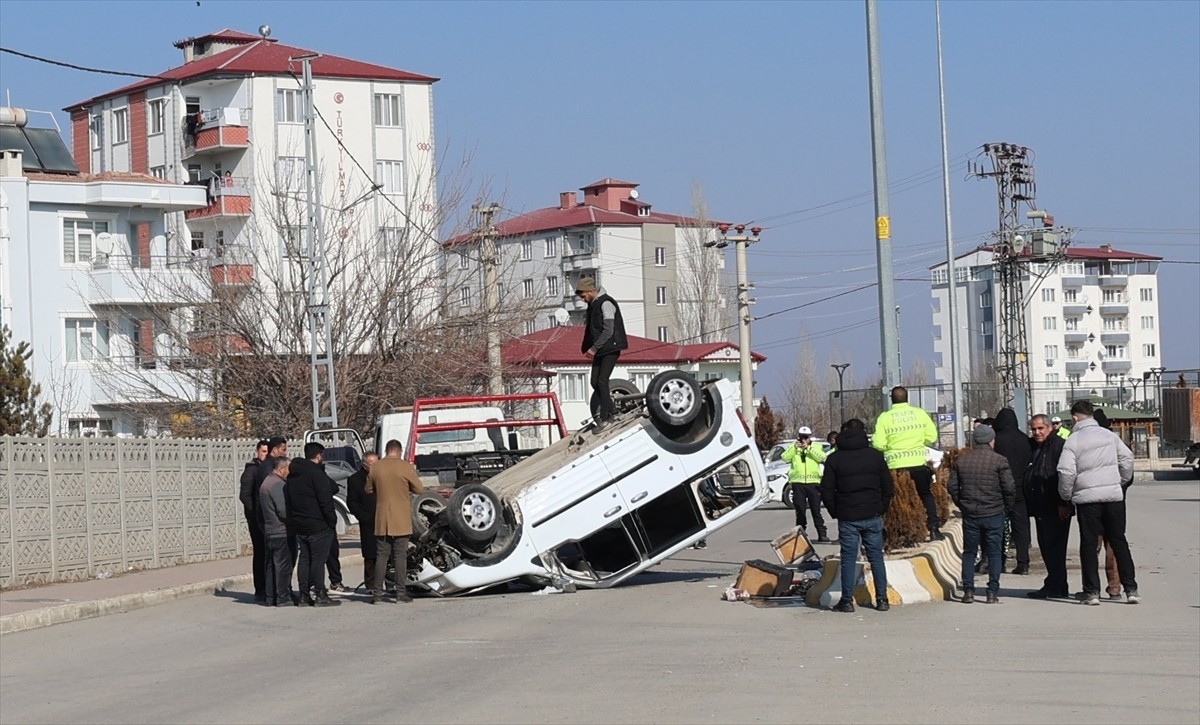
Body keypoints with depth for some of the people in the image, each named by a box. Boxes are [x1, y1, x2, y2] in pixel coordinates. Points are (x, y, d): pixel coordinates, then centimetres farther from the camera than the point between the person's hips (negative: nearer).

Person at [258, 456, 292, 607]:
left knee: (271, 565, 12)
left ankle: (270, 597, 14)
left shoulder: (266, 483, 16)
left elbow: (261, 509, 20)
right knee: (283, 565, -6)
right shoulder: (278, 484, -16)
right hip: (281, 532, -10)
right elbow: (284, 511, -21)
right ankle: (283, 597, -5)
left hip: (269, 531, 10)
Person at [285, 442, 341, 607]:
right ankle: (319, 595, -7)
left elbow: (289, 499, 17)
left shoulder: (293, 474, 12)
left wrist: (294, 520, 18)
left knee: (304, 559, 11)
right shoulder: (317, 473, -15)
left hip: (298, 524, 8)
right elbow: (325, 501, -17)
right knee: (318, 559, -6)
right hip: (317, 525, -8)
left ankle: (304, 595, 11)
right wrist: (332, 521, -10)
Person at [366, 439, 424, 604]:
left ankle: (377, 592, 4)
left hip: (382, 520, 3)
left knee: (381, 556, 7)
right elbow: (419, 489, -4)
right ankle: (400, 592, 0)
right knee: (401, 555, 2)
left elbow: (368, 490, 11)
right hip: (401, 521, -3)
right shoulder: (406, 467, -9)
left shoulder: (375, 467, 0)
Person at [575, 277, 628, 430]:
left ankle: (604, 418, -10)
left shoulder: (606, 303, -16)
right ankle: (612, 412, 15)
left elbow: (608, 331, -21)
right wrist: (587, 348, 12)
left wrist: (594, 348, -21)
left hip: (610, 348, -9)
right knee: (595, 383, 5)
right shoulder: (593, 304, 13)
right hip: (599, 350, 9)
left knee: (602, 382, -12)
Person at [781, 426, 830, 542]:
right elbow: (785, 458, -3)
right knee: (800, 511, 4)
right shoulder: (793, 448, 13)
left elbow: (821, 457, -8)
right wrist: (794, 448, -12)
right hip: (797, 483, 1)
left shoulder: (816, 447, 11)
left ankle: (822, 534, -1)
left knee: (816, 510, -2)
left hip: (813, 482, -1)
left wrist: (808, 448, -14)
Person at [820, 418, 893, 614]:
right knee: (876, 557, 7)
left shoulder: (834, 459, -1)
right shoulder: (875, 456, 3)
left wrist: (835, 513, 8)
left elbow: (826, 491, -2)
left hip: (847, 517, -1)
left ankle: (847, 601, 2)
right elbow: (888, 487, 5)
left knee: (848, 559, 3)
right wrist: (881, 509, 13)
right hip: (872, 516, 1)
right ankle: (881, 599, 6)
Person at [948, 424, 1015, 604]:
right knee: (994, 553, 4)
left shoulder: (961, 461, 4)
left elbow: (952, 487, 5)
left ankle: (968, 591, 7)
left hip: (969, 514, 3)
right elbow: (1009, 487, -10)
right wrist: (1008, 506, 6)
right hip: (993, 514, -3)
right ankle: (993, 592, 0)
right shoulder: (999, 460, -7)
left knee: (969, 552, 12)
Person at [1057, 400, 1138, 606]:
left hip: (1087, 497, -3)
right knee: (1119, 541, 9)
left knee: (1089, 544, 4)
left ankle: (1092, 591, 1)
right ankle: (1131, 589, 6)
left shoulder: (1072, 441, -5)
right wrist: (1123, 480, 20)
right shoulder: (1110, 436, 4)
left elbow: (1066, 472, -10)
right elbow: (1126, 458, 5)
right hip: (1113, 494, 3)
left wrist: (1066, 495, 5)